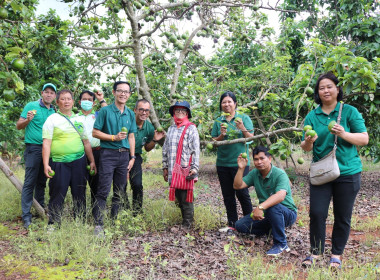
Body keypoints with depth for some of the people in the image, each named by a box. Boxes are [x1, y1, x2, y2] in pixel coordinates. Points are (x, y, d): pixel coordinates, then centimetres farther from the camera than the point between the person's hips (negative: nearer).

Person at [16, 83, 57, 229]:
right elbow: (18, 125, -4)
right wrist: (27, 120, -23)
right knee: (30, 182, -6)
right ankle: (26, 217, -3)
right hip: (34, 147, -5)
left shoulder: (53, 111, 13)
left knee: (42, 182, 13)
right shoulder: (31, 106, -2)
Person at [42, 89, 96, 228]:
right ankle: (53, 224, 11)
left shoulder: (79, 119, 15)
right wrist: (46, 165, -14)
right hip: (59, 163, -4)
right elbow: (46, 143, -5)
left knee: (79, 194, 8)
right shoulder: (52, 119, 2)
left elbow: (86, 142, 19)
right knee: (57, 195, -1)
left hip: (79, 161, 4)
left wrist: (92, 161, 14)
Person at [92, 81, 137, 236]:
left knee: (120, 191, 10)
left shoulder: (130, 113, 12)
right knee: (103, 190, -7)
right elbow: (95, 132, -3)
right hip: (108, 153, -5)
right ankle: (98, 224, -2)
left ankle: (114, 220, 22)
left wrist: (132, 157, 9)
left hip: (124, 155, 5)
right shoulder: (105, 111, -1)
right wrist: (114, 137, -13)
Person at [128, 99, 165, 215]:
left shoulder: (149, 128, 1)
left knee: (137, 184, -5)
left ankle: (137, 212, 12)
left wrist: (155, 140, -2)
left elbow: (147, 148, 12)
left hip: (135, 157, 3)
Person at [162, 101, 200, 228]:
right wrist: (165, 167, 15)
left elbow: (195, 150, -5)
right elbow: (165, 149, 19)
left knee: (186, 197, -3)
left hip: (185, 169, -5)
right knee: (178, 196, 10)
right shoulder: (171, 129, 16)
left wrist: (194, 168, -12)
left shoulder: (191, 128, 0)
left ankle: (187, 222, 8)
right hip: (172, 170, 5)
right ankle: (184, 217, 23)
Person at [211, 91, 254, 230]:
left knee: (242, 193, -2)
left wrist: (242, 129, -20)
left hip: (240, 162, -4)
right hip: (222, 163, 4)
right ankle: (232, 224, 19)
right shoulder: (218, 121, 10)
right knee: (228, 195, 9)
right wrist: (221, 135, -11)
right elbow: (214, 142, 9)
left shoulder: (244, 118, 1)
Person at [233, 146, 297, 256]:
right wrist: (241, 168, -17)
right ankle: (271, 230, 13)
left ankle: (281, 244, -20)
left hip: (288, 213, -6)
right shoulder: (255, 173, 1)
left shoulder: (280, 174, -21)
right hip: (266, 214, 7)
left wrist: (261, 207, -52)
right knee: (240, 225, -7)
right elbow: (237, 186, -3)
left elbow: (280, 196, -39)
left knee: (274, 207, -40)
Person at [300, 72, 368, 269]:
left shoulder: (350, 112, -2)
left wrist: (344, 134, -22)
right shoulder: (312, 116, 6)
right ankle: (316, 251, 17)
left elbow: (364, 139, -5)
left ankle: (337, 254, 24)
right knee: (317, 213, -1)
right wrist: (308, 142, -18)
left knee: (342, 216, 7)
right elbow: (306, 147, 6)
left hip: (347, 172, -2)